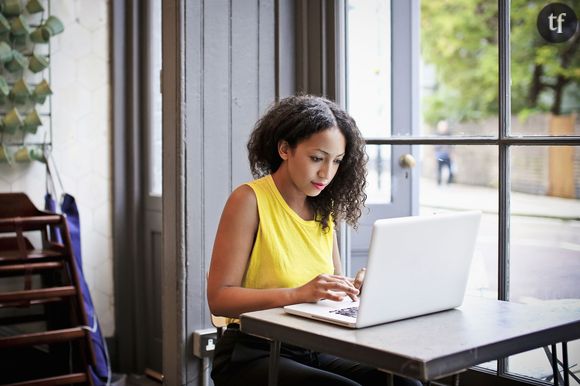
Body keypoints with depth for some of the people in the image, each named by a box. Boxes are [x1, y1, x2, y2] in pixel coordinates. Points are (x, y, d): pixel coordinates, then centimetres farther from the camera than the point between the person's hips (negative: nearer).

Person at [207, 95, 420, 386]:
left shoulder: (323, 209, 10)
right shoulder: (249, 199, -9)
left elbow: (333, 290, 12)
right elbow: (219, 298, -16)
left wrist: (356, 289, -10)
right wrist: (298, 294, -29)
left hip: (314, 351, 6)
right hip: (252, 354, -5)